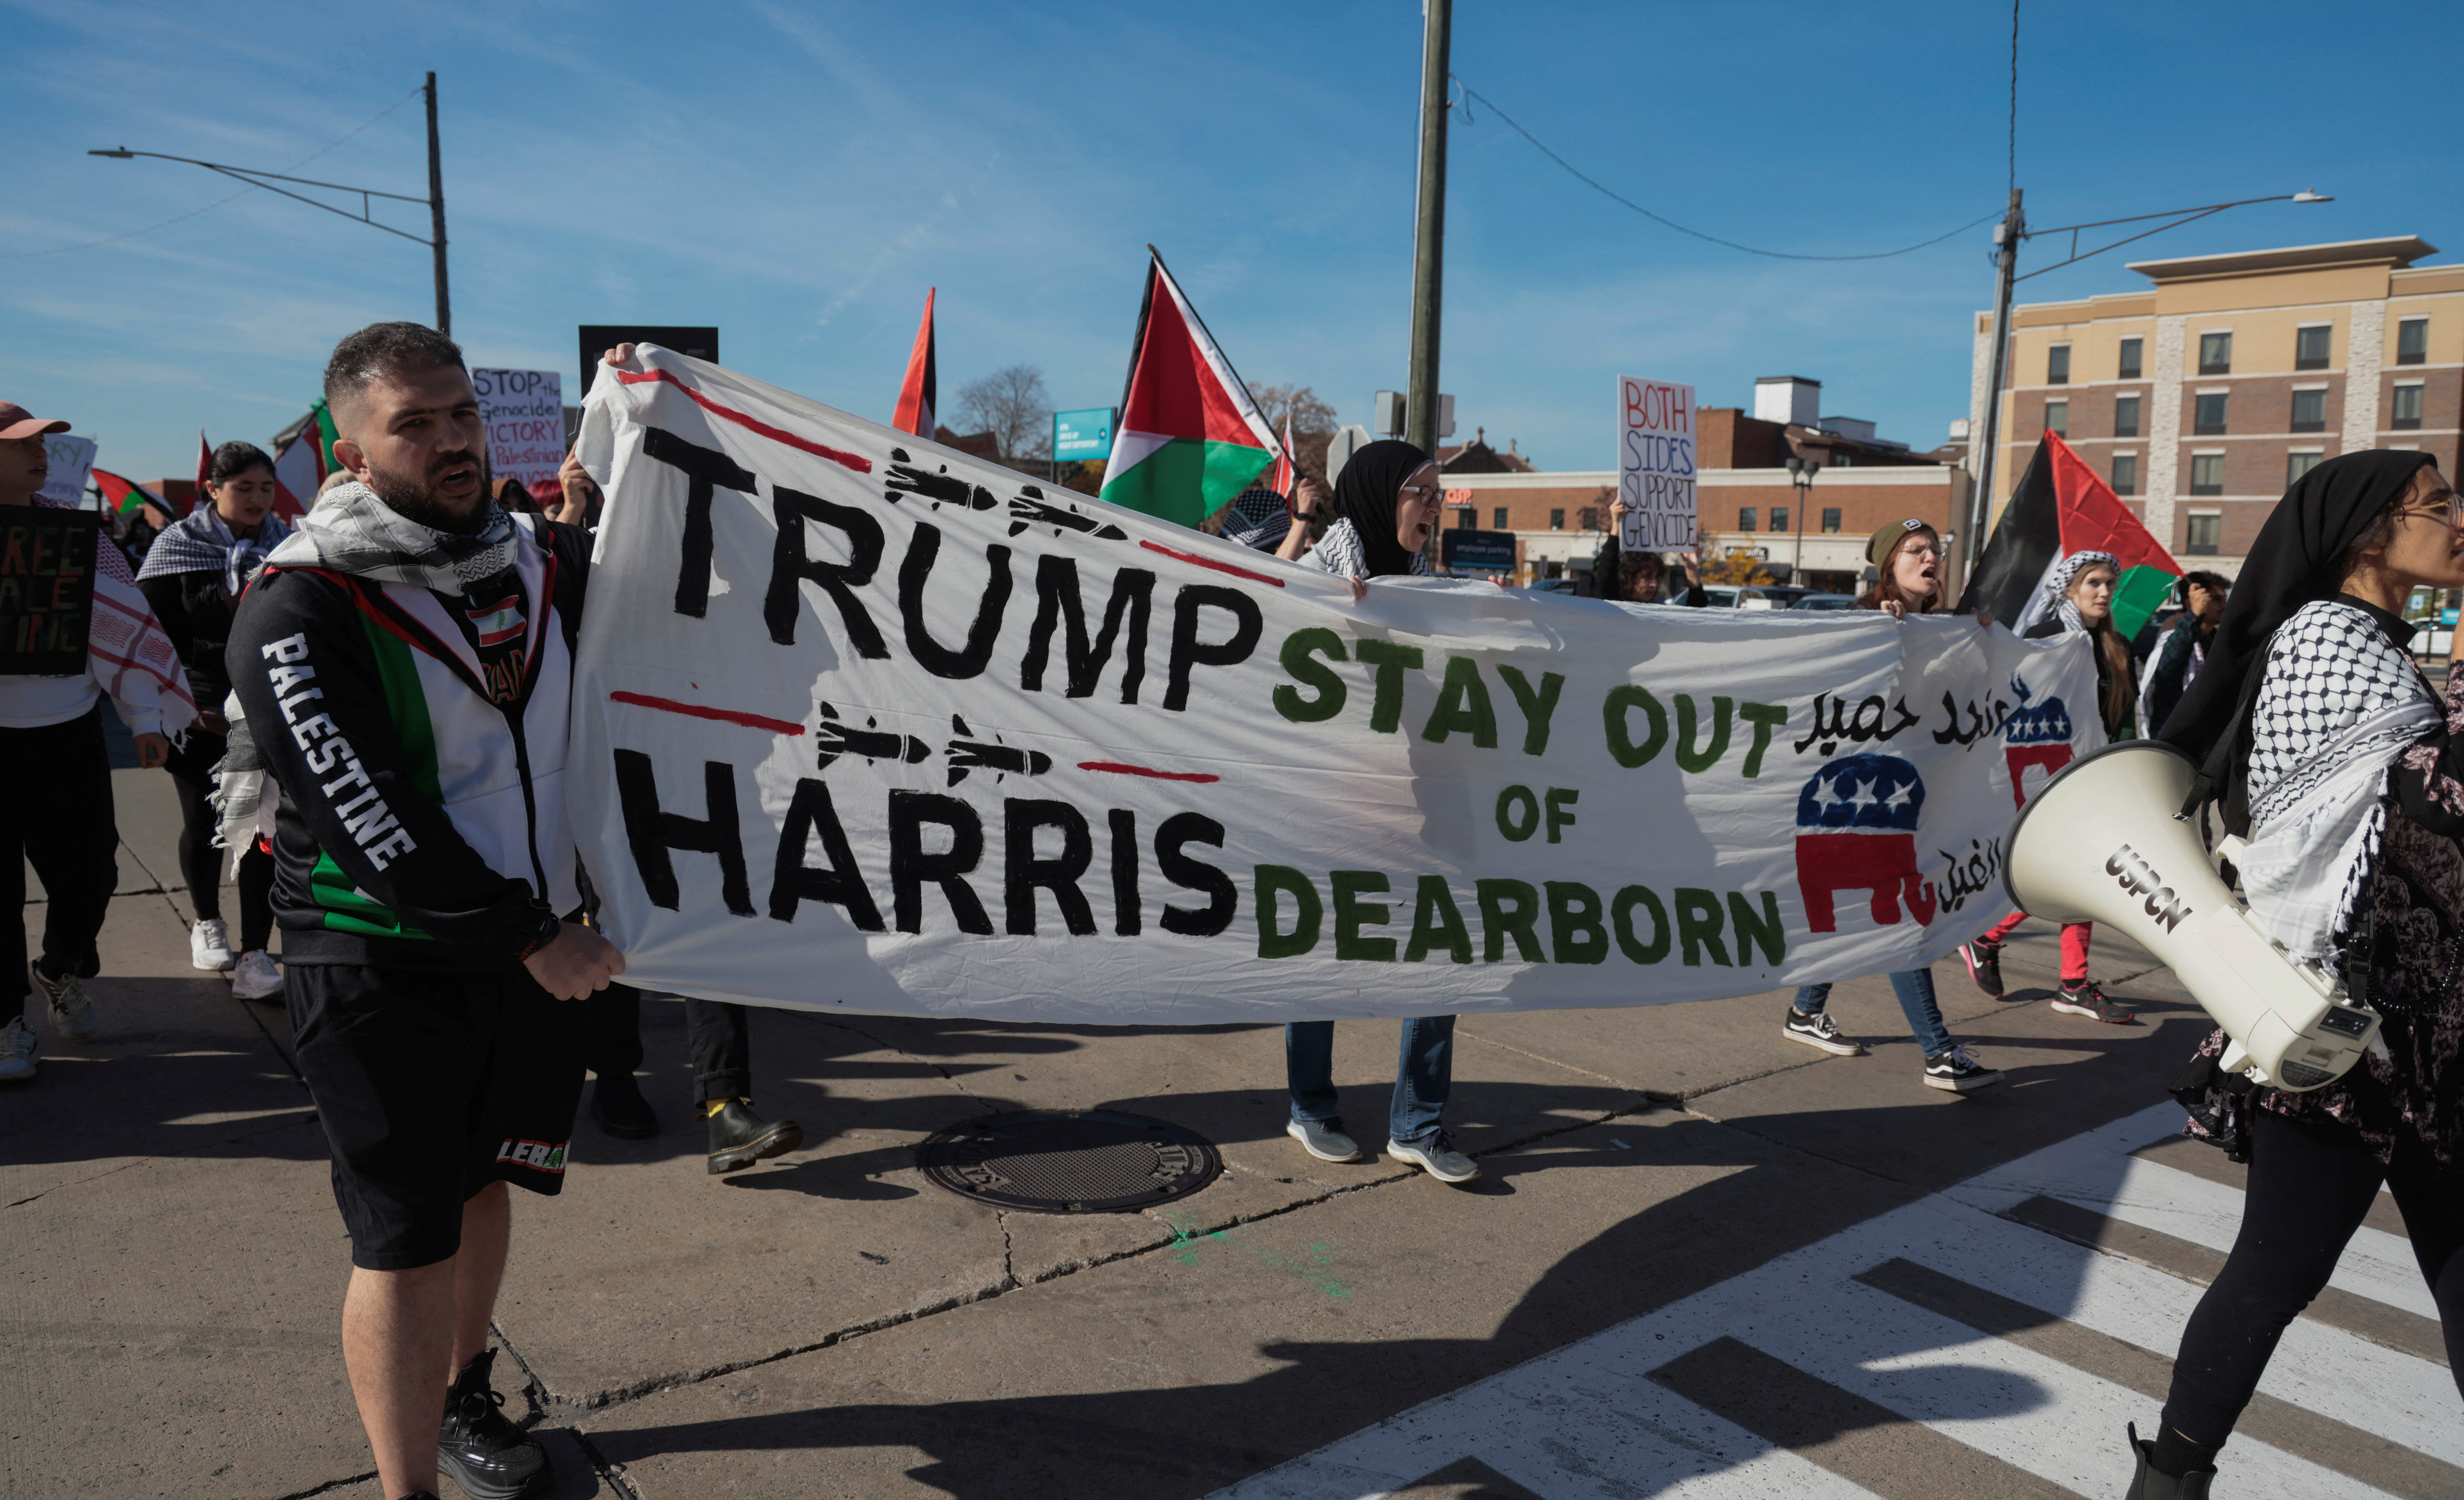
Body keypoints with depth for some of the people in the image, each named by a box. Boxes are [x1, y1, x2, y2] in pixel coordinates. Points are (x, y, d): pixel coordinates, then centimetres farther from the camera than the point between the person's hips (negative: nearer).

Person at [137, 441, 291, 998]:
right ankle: (207, 923, 36)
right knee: (203, 823, 12)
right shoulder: (178, 545, -2)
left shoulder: (288, 546, 3)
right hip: (200, 716, -1)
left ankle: (254, 953, 1)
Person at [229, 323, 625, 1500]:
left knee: (482, 1186, 21)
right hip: (382, 969, -6)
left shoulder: (545, 562, 3)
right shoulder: (297, 616, -16)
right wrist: (534, 938, -19)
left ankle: (462, 1399, 43)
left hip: (532, 949, 6)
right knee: (408, 1242, -1)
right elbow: (375, 825, -21)